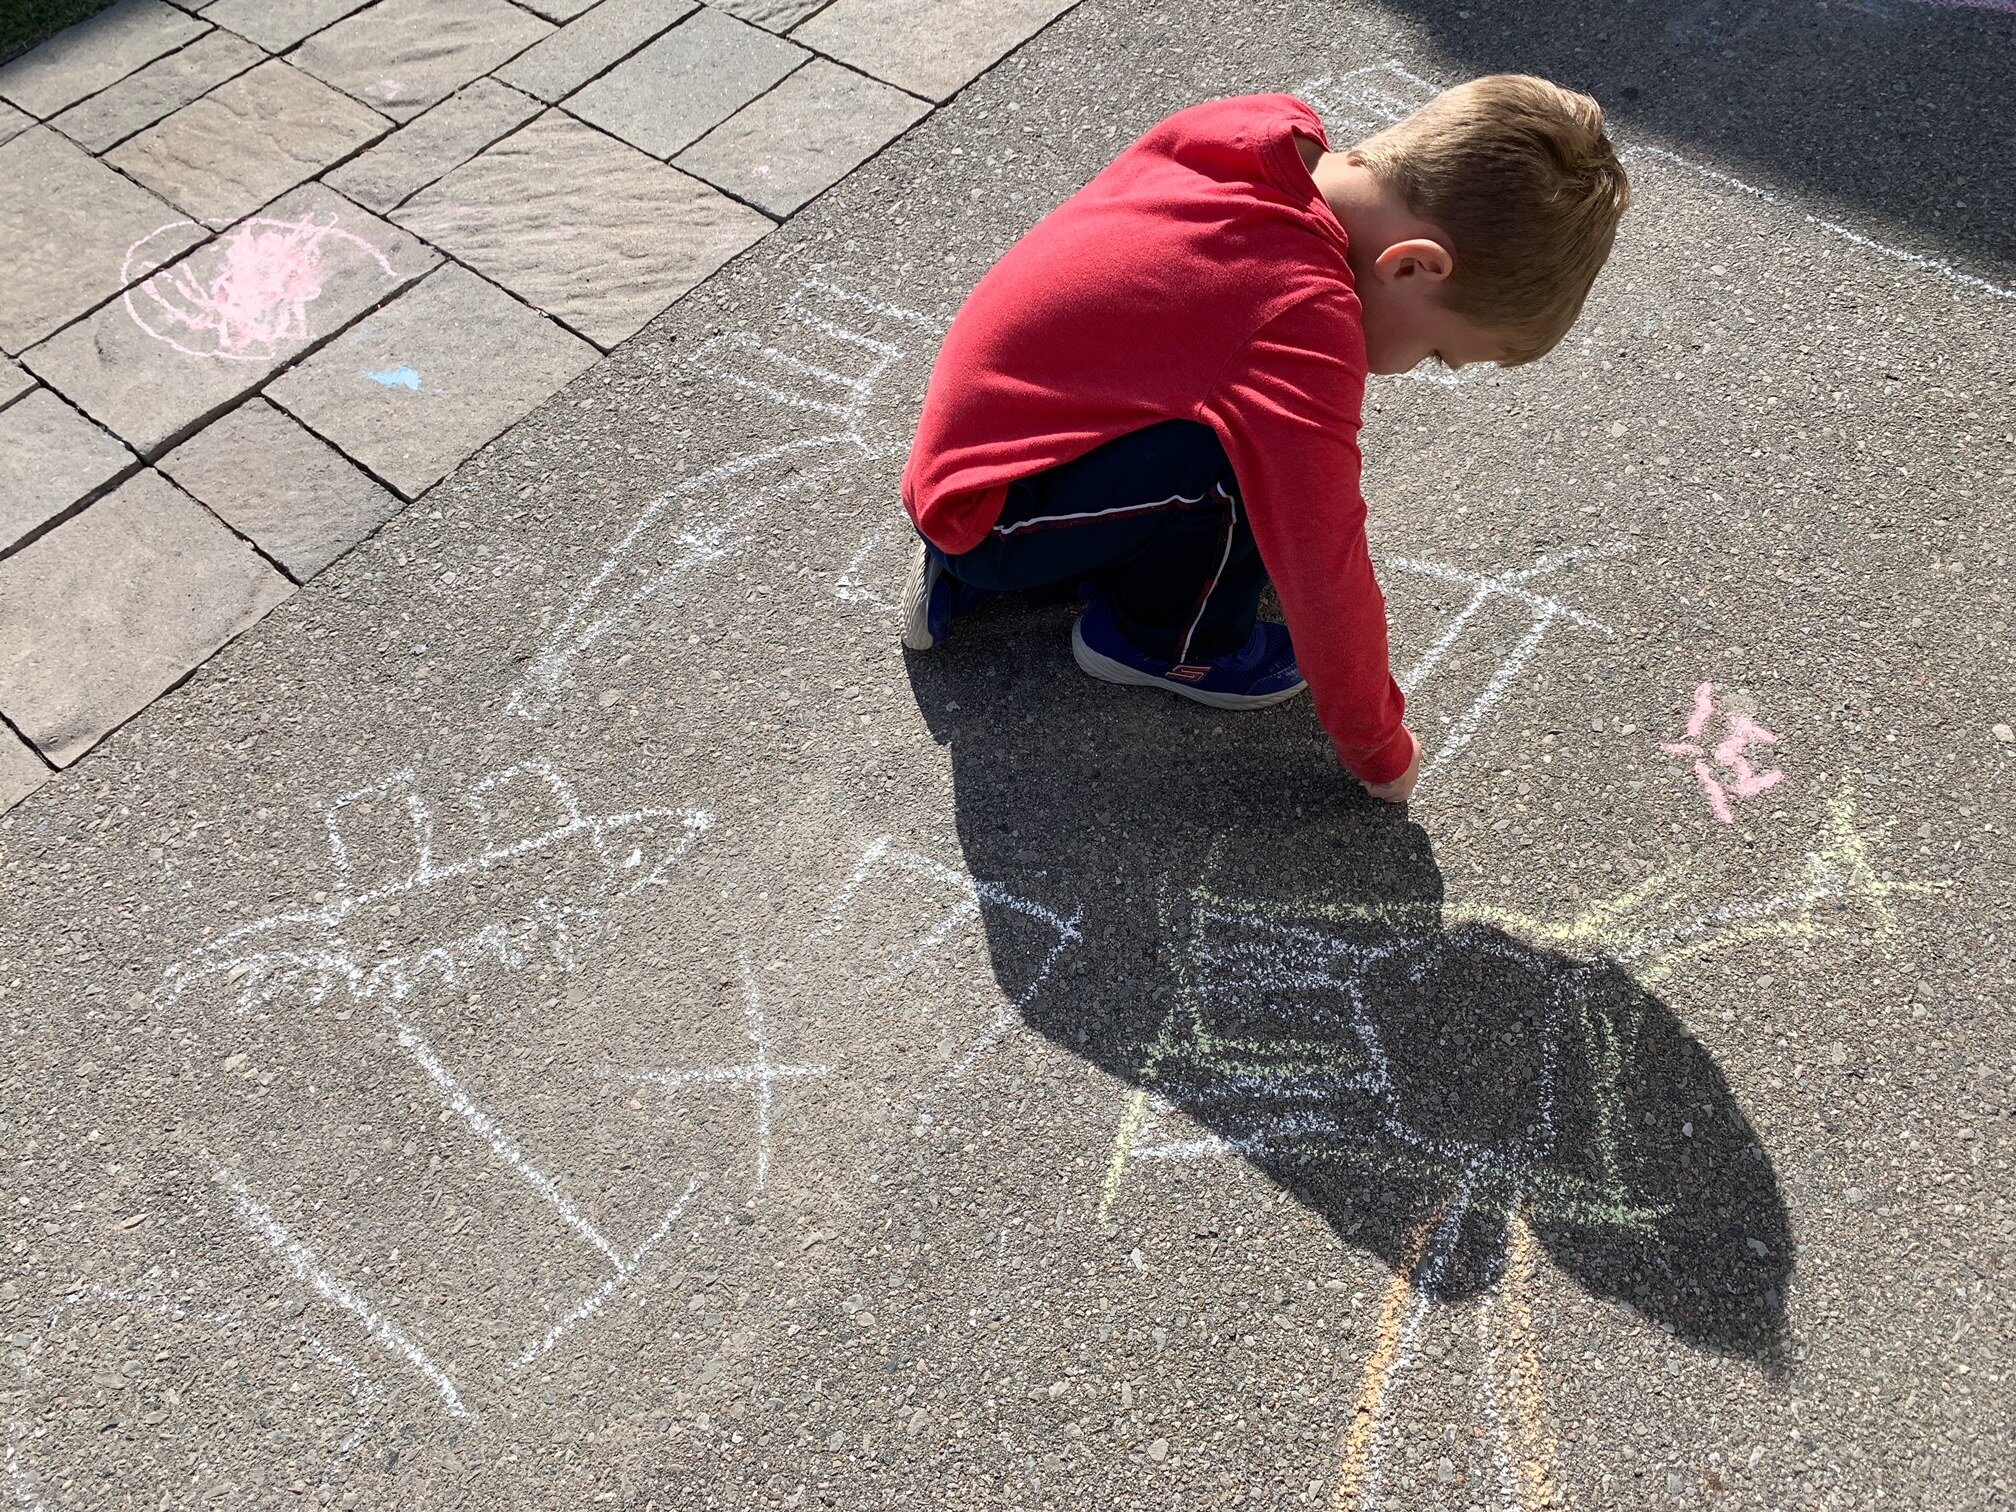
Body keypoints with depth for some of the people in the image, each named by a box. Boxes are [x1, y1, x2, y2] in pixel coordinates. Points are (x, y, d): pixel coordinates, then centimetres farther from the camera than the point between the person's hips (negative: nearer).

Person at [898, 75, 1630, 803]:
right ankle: (1159, 638, 5)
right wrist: (1379, 752, -7)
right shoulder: (1301, 324, -29)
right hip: (986, 511, -9)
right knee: (1255, 465, -25)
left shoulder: (1277, 132, -6)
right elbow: (1327, 576, -23)